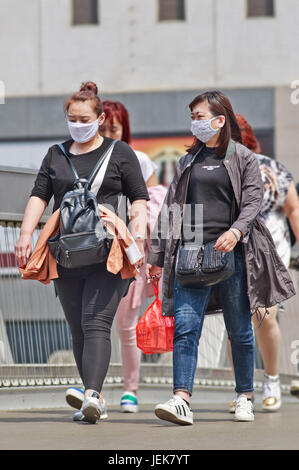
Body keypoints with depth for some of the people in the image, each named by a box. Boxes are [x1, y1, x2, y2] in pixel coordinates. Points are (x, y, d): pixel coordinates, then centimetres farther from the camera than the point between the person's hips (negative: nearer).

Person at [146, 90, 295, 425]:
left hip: (231, 254, -3)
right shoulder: (188, 162, 18)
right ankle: (181, 400, -18)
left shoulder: (243, 158, 5)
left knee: (239, 330, 4)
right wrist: (157, 255, 14)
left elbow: (253, 200, -4)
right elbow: (171, 207, 18)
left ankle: (245, 398, 17)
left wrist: (236, 231, -23)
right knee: (185, 327, -10)